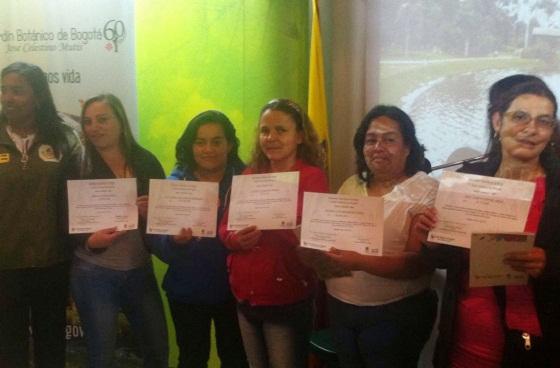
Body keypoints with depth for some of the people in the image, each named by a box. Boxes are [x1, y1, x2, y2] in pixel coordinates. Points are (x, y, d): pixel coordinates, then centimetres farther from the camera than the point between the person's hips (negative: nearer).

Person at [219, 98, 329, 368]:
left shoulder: (312, 176, -10)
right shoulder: (249, 174, 5)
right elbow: (224, 228, 4)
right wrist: (237, 239, -17)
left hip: (287, 300, -5)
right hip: (245, 296, 5)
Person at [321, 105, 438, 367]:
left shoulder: (426, 191, -12)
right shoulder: (351, 185, 6)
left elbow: (420, 263, -20)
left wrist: (362, 263, -32)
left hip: (396, 315, -5)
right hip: (340, 309, 6)